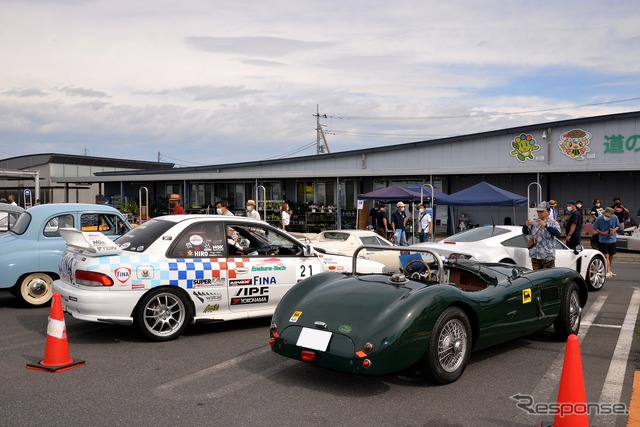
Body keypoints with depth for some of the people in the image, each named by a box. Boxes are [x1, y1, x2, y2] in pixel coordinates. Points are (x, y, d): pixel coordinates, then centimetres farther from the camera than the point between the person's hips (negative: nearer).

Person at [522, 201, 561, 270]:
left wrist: (545, 225, -31)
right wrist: (526, 225, -7)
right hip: (535, 255, 5)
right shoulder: (535, 223, 11)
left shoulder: (553, 222, -3)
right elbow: (525, 232, 14)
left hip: (548, 256, -5)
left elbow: (557, 233, -21)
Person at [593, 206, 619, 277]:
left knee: (611, 256, 13)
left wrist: (614, 230, -14)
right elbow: (595, 228, -3)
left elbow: (617, 226, 7)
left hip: (612, 240, 3)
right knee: (606, 256, -11)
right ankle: (608, 272, -14)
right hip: (603, 240, -3)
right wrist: (603, 233, -17)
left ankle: (609, 270, 28)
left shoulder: (615, 218, -7)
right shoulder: (599, 219, -13)